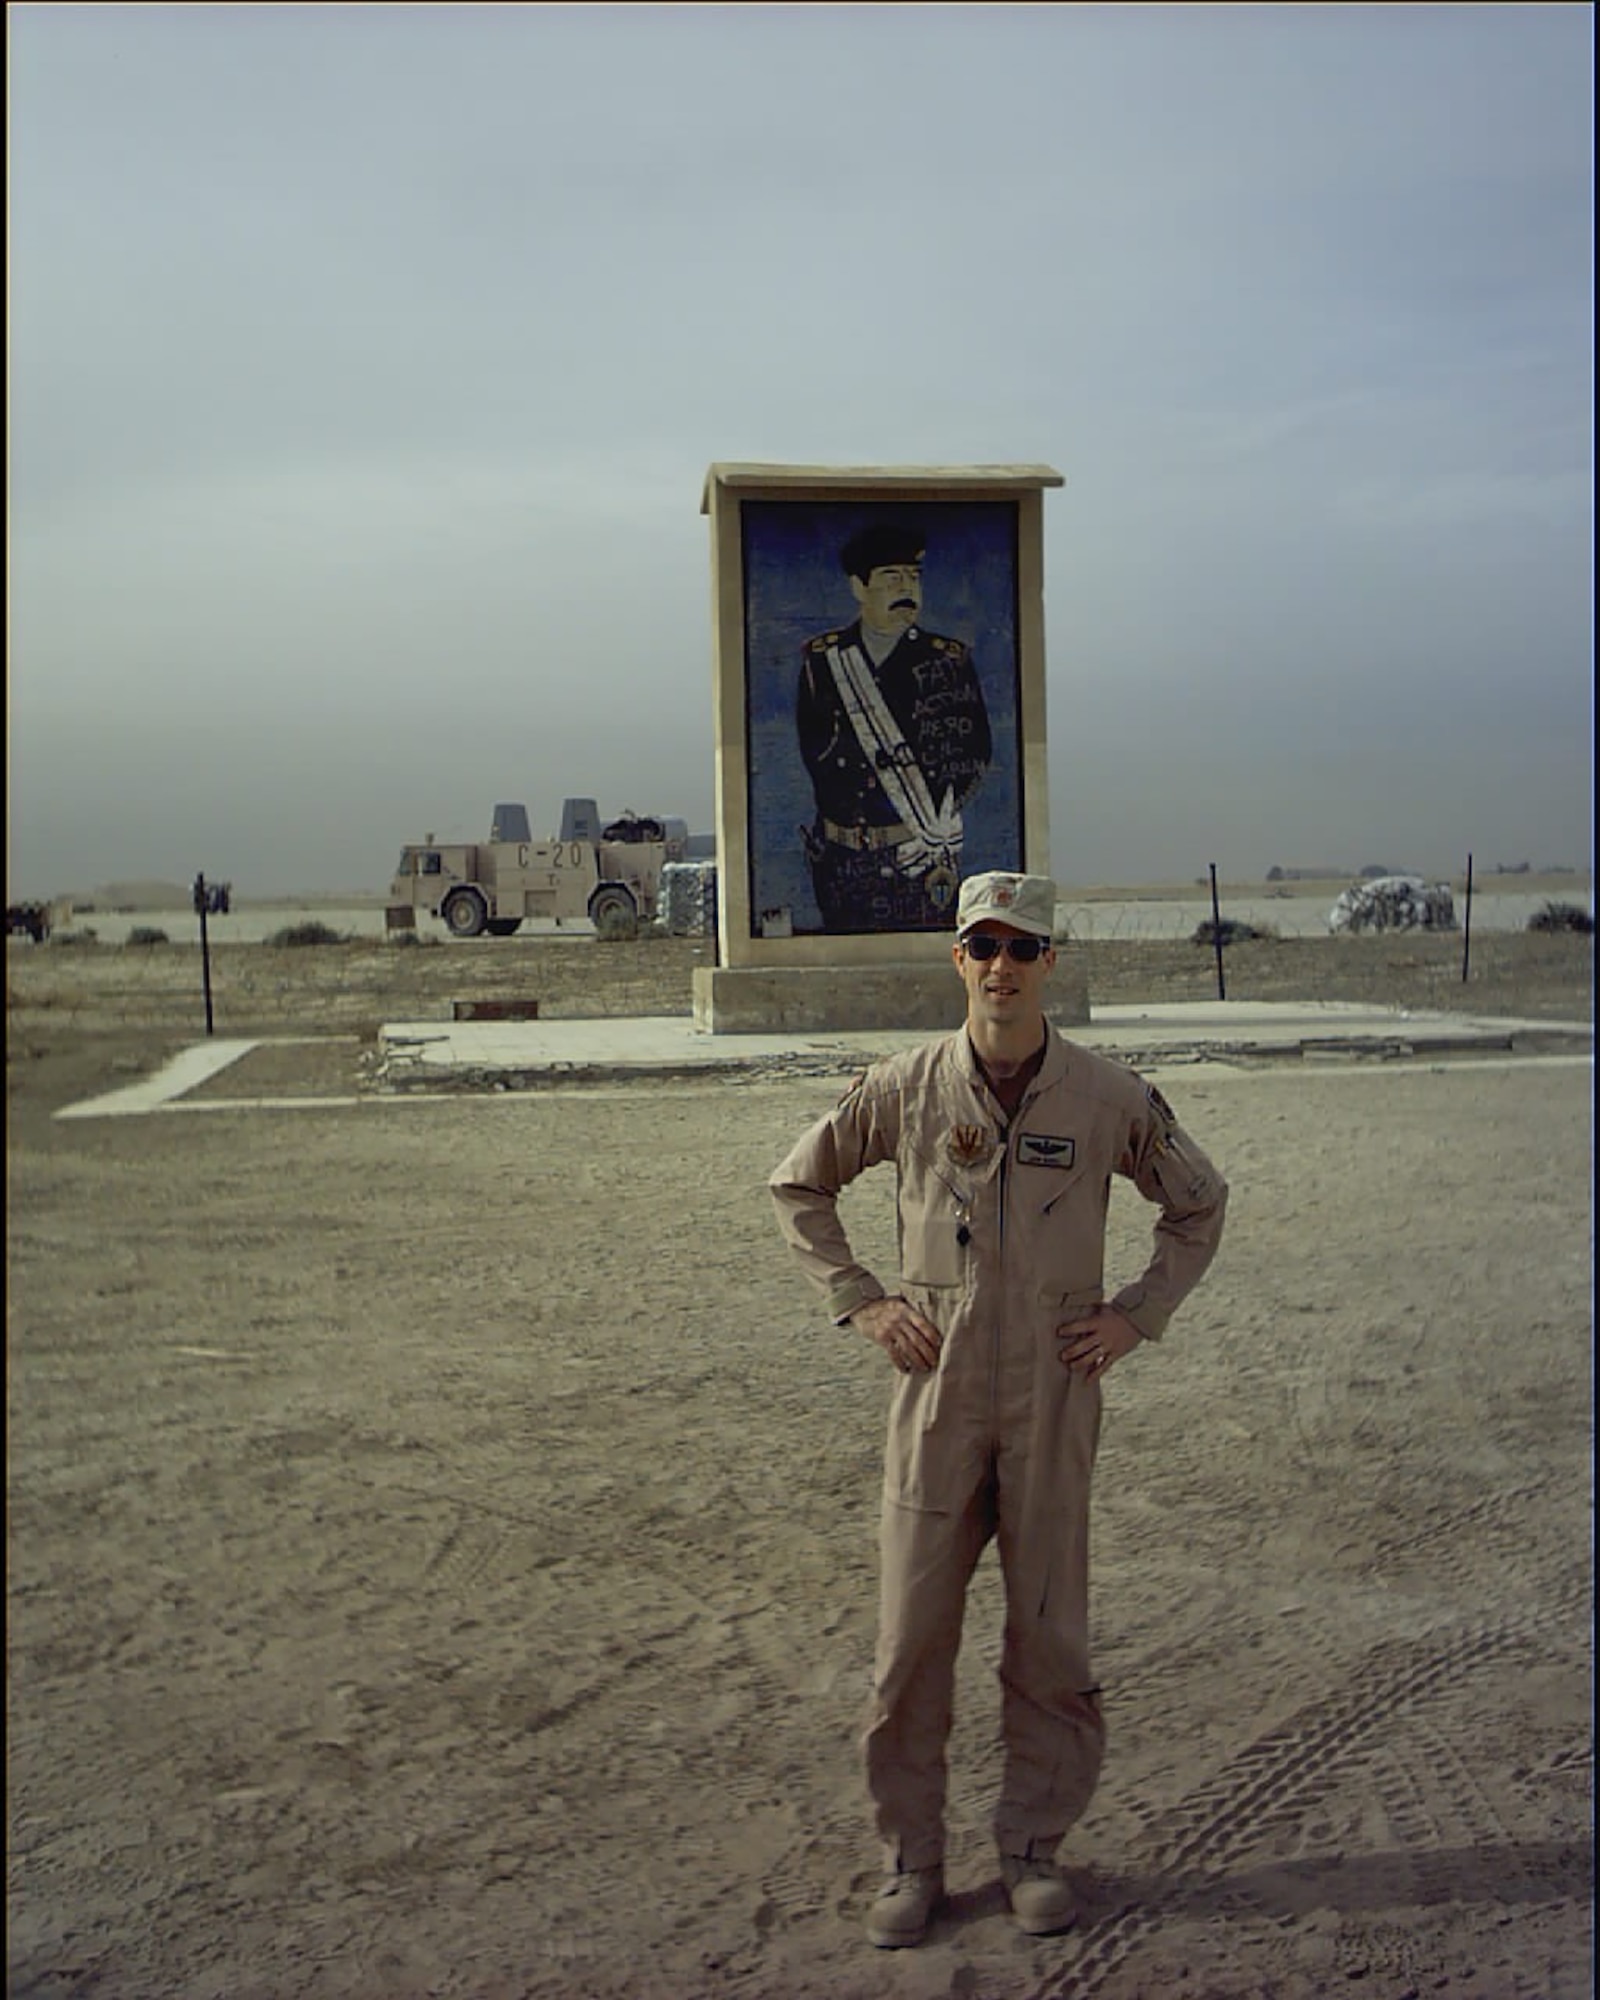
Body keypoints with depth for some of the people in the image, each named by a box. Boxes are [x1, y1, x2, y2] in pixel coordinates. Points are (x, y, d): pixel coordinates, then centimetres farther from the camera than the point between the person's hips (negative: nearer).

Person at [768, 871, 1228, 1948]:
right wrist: (860, 1300, 3)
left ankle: (1035, 1847, 27)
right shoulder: (905, 1086, -2)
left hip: (1056, 1390, 0)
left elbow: (1201, 1204, 13)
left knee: (1052, 1633, 9)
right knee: (912, 1632, 4)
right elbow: (798, 1186, 11)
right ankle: (912, 1858, 21)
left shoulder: (1110, 1096, -2)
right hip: (937, 1387, 0)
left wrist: (1136, 1314, 4)